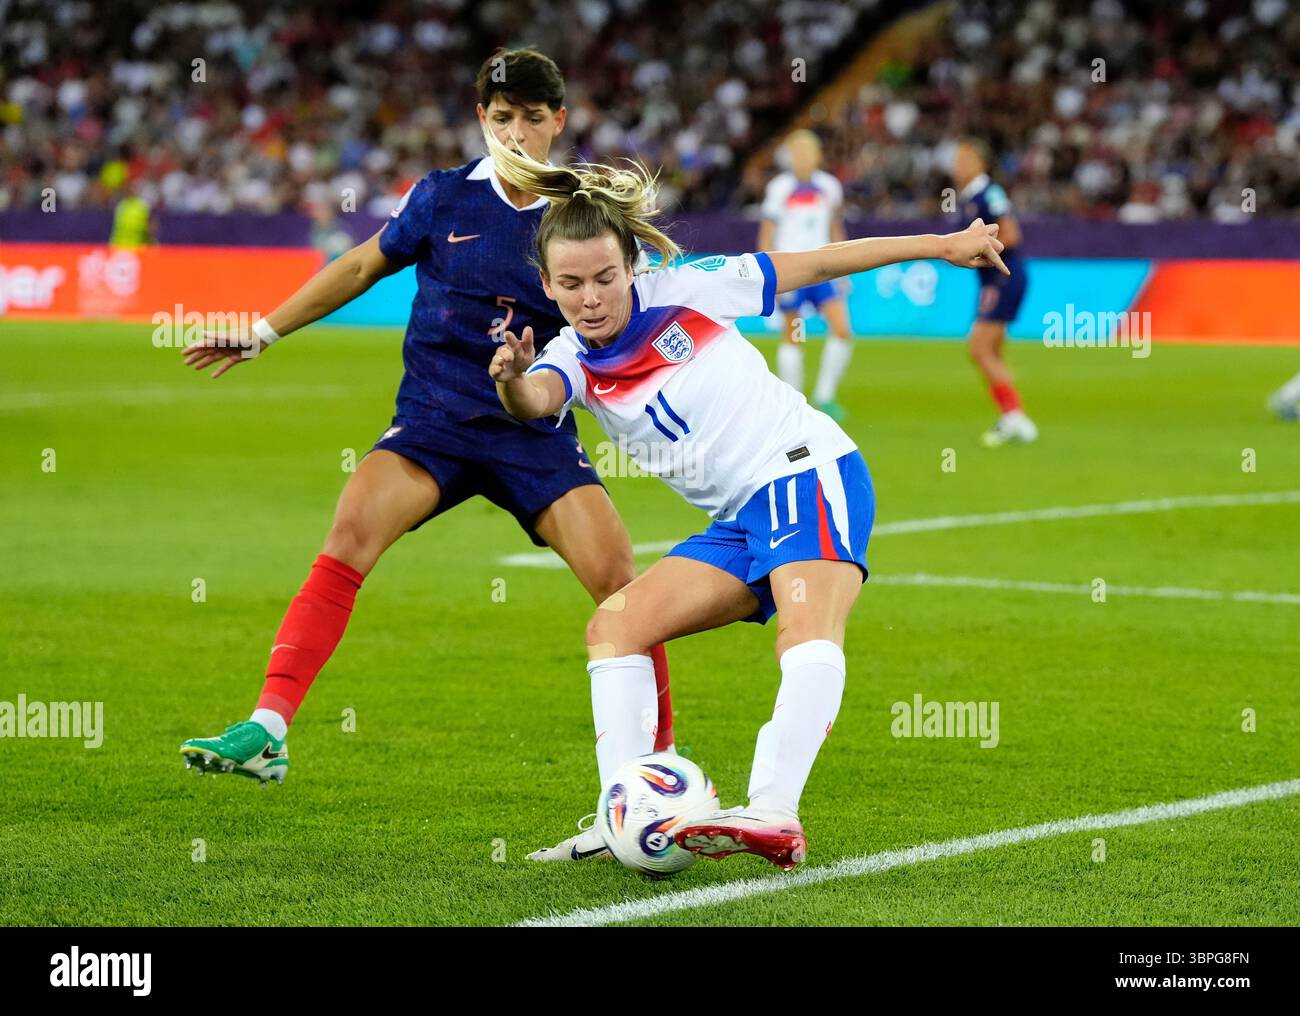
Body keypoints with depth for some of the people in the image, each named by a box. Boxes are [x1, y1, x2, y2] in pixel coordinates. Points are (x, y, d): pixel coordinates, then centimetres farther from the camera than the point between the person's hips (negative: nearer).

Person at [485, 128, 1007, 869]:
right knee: (616, 627, -3)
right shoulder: (573, 361, 2)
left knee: (810, 631, -29)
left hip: (808, 469, -6)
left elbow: (814, 266, 4)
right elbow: (536, 400, -23)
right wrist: (513, 380, -48)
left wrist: (941, 245, 6)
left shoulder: (685, 291, -5)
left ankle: (774, 815, -45)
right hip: (739, 520, 6)